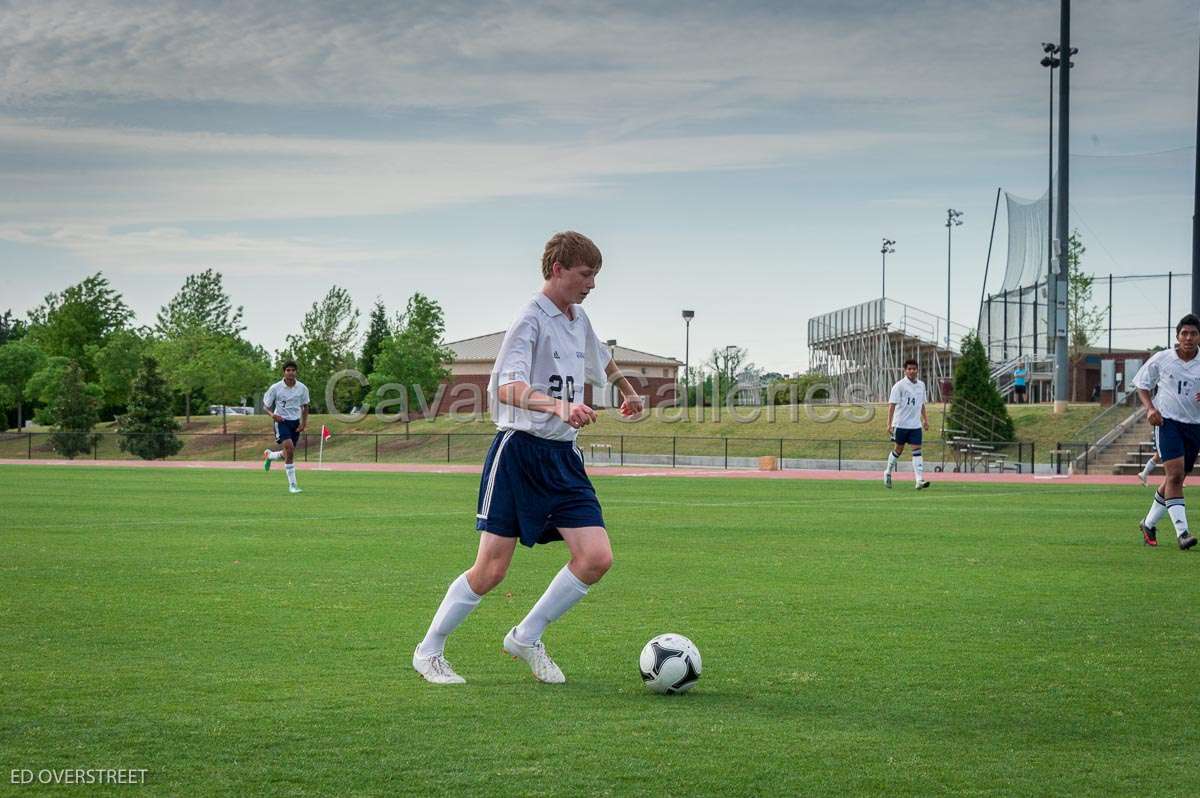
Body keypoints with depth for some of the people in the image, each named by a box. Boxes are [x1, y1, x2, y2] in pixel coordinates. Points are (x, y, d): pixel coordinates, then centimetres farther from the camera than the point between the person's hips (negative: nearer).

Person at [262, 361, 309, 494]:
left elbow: (305, 406, 12)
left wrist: (304, 422, -1)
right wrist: (272, 414, -19)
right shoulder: (275, 388, -10)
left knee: (288, 455, 11)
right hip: (281, 421, -4)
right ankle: (292, 484, -18)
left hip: (296, 422, 4)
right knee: (290, 448, -24)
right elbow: (266, 405, 1)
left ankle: (269, 455, 46)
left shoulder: (302, 388, -3)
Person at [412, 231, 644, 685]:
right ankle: (429, 650, 13)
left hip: (563, 456, 7)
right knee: (491, 570, -6)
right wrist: (559, 406, -42)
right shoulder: (532, 320, -12)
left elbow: (602, 360, 37)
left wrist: (628, 392, 51)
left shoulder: (578, 321, 12)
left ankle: (526, 638, 8)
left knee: (596, 557, -9)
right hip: (519, 452, -7)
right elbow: (508, 388, -27)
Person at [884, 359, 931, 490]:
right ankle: (888, 473, 31)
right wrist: (889, 424, -17)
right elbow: (892, 404, -12)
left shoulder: (921, 385, 8)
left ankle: (920, 480, -14)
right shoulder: (899, 386, -9)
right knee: (898, 449, 8)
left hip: (916, 425, 4)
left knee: (917, 450, -6)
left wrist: (925, 419, 18)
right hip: (901, 424, -4)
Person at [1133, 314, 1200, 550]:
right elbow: (1142, 385, 10)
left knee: (1175, 479, 11)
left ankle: (1149, 524, 31)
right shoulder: (1161, 359, -2)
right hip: (1167, 421, -3)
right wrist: (1150, 408, -7)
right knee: (1175, 473, -19)